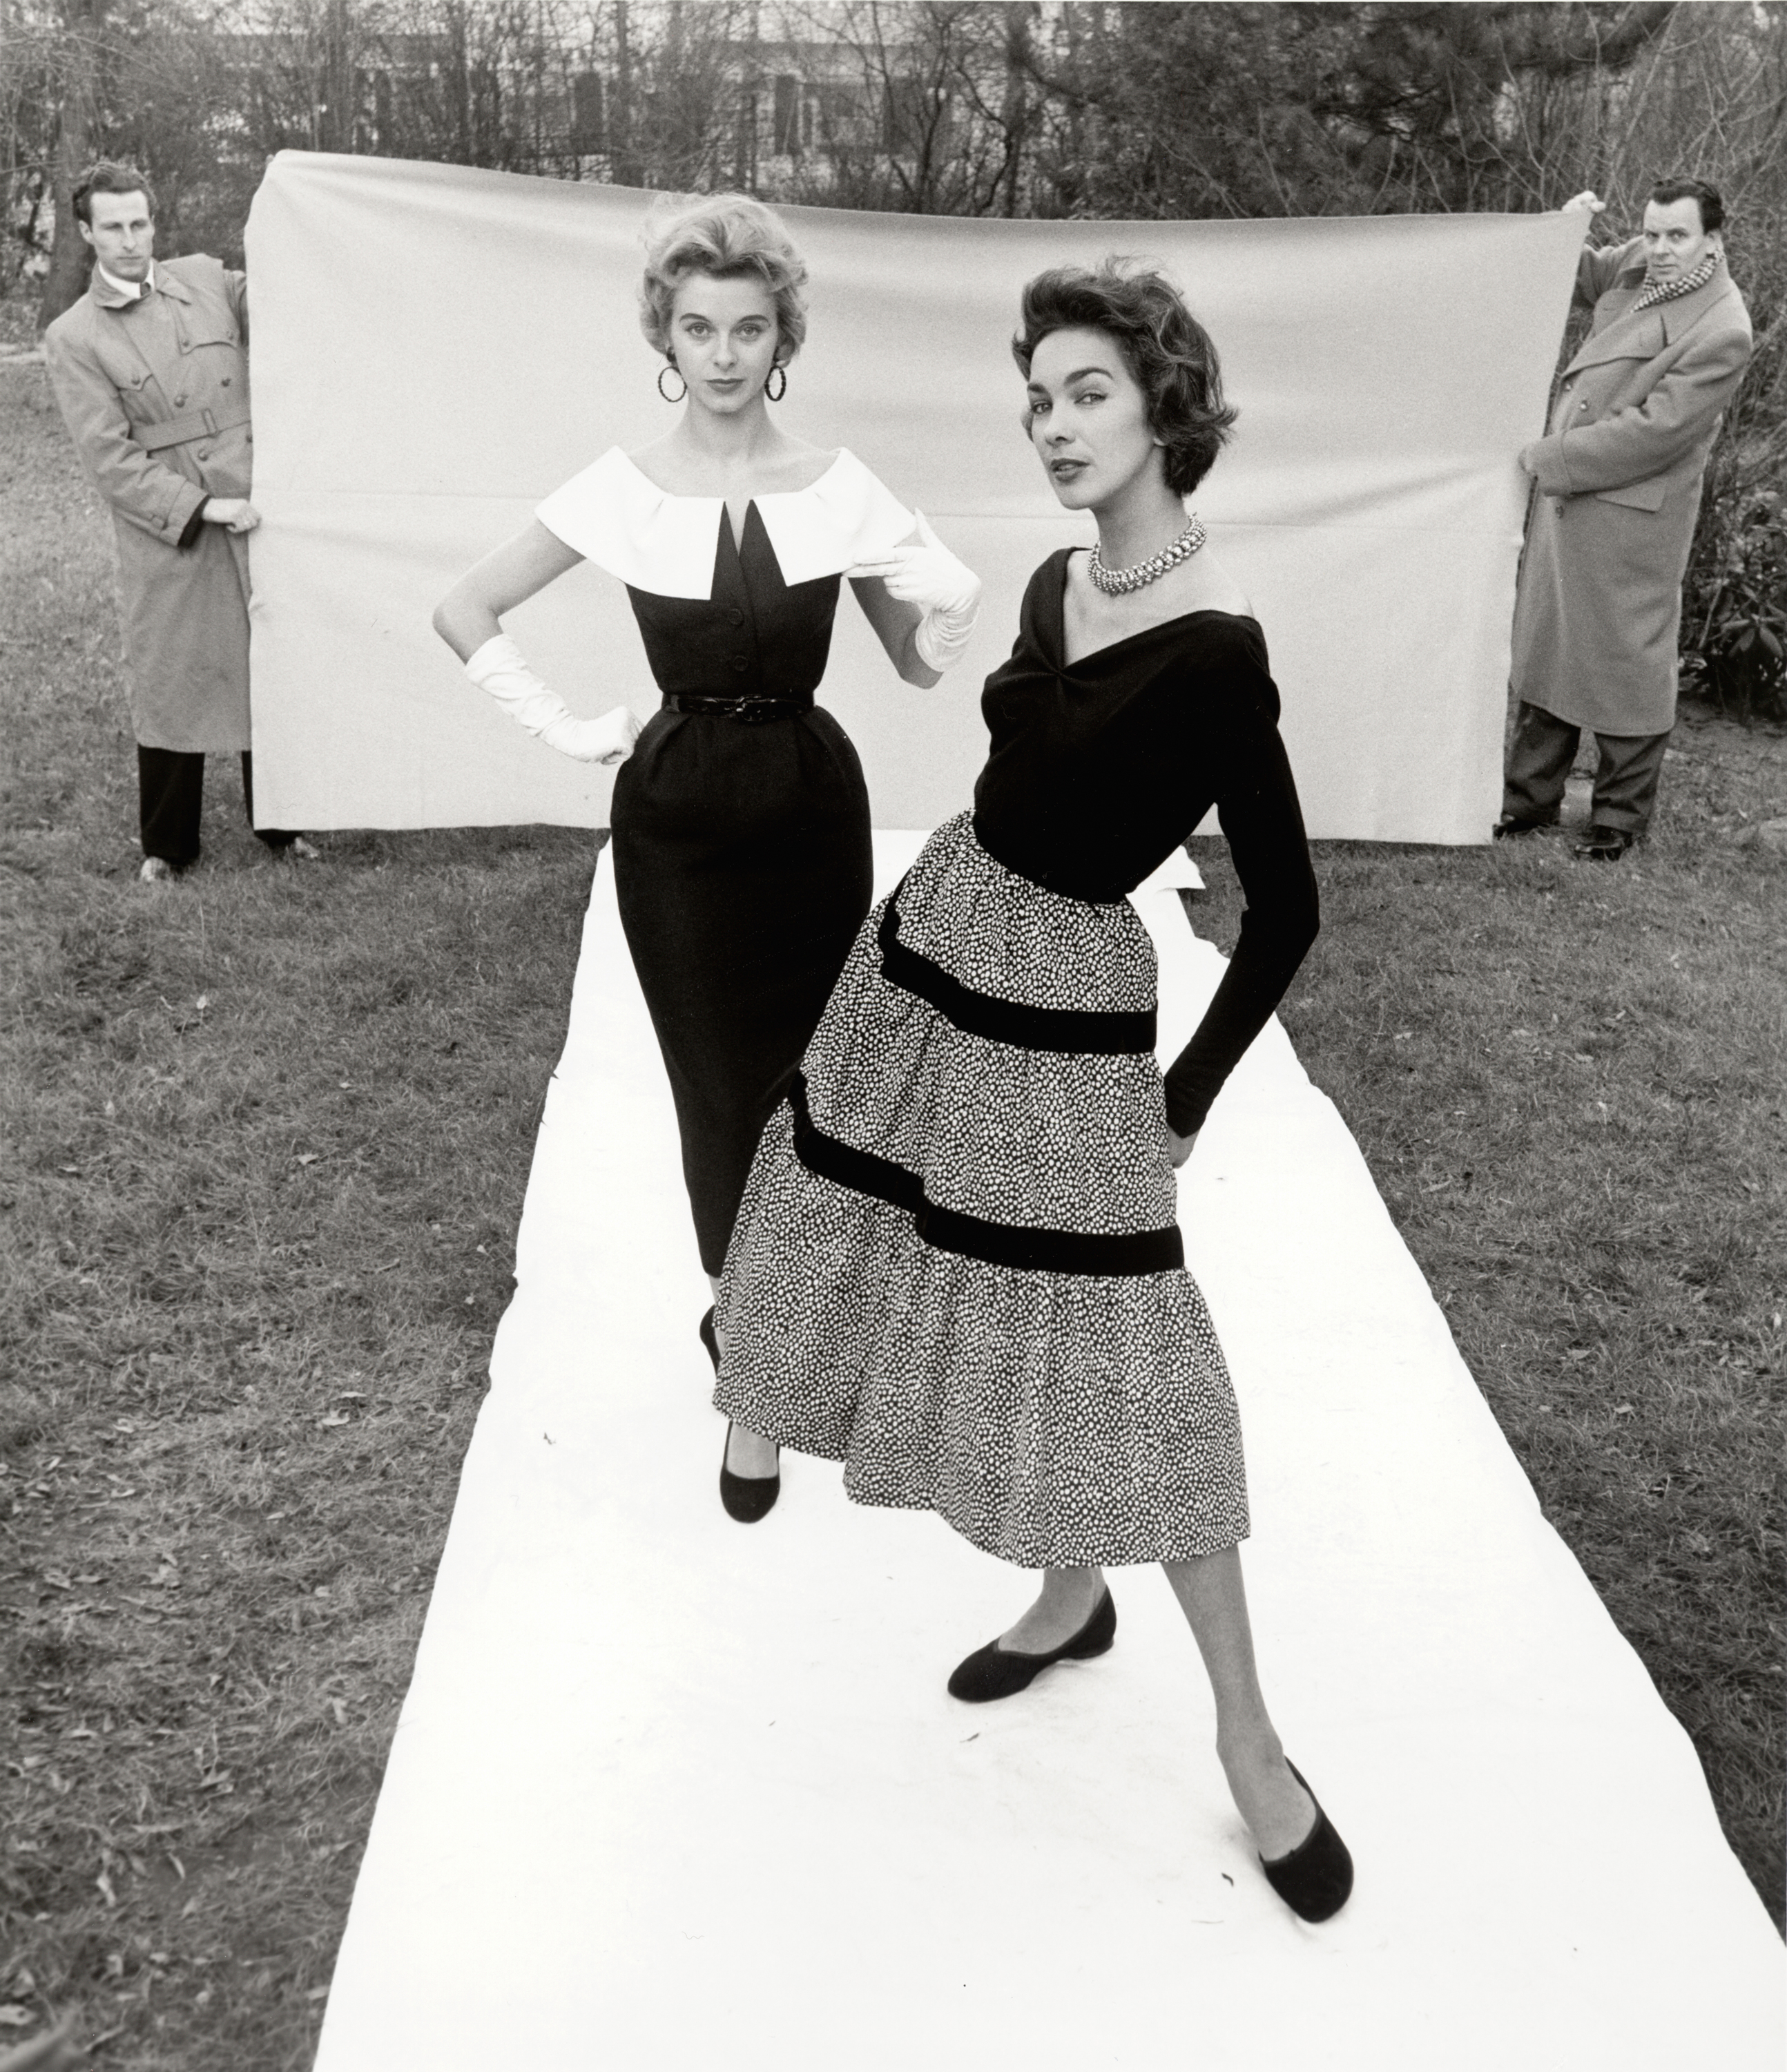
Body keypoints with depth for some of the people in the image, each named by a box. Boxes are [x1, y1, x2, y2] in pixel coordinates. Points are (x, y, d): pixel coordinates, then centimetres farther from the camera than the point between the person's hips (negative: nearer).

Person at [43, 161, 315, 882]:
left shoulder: (208, 280, 8)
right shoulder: (72, 338, -2)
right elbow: (110, 461, -7)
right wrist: (201, 509, -15)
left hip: (257, 512, 3)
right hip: (167, 540, -3)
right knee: (170, 688, 4)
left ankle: (278, 825, 26)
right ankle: (166, 847, 19)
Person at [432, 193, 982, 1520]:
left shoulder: (841, 490, -4)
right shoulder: (624, 491, -5)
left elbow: (921, 665, 3)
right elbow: (467, 615, 4)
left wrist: (951, 605, -17)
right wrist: (567, 730, -1)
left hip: (813, 809, 1)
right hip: (676, 816, -1)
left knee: (806, 1077, 7)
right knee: (722, 1092, 5)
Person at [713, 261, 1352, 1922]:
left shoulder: (1213, 648, -19)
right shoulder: (1057, 585, 4)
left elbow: (1286, 906, -14)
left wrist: (1186, 1095, -6)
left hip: (1062, 1007, -8)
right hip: (932, 947, 8)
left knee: (1116, 1352, -2)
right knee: (978, 1296, 15)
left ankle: (1245, 1732, 14)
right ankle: (1070, 1596, 36)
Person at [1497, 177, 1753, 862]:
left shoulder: (1722, 331, -18)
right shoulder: (1637, 263, 4)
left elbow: (1655, 429, -21)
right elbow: (1575, 280, 24)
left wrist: (1550, 457, -17)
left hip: (1630, 515, -8)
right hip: (1564, 496, 8)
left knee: (1624, 658, 3)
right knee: (1544, 644, 13)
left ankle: (1621, 816, 17)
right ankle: (1531, 796, 25)